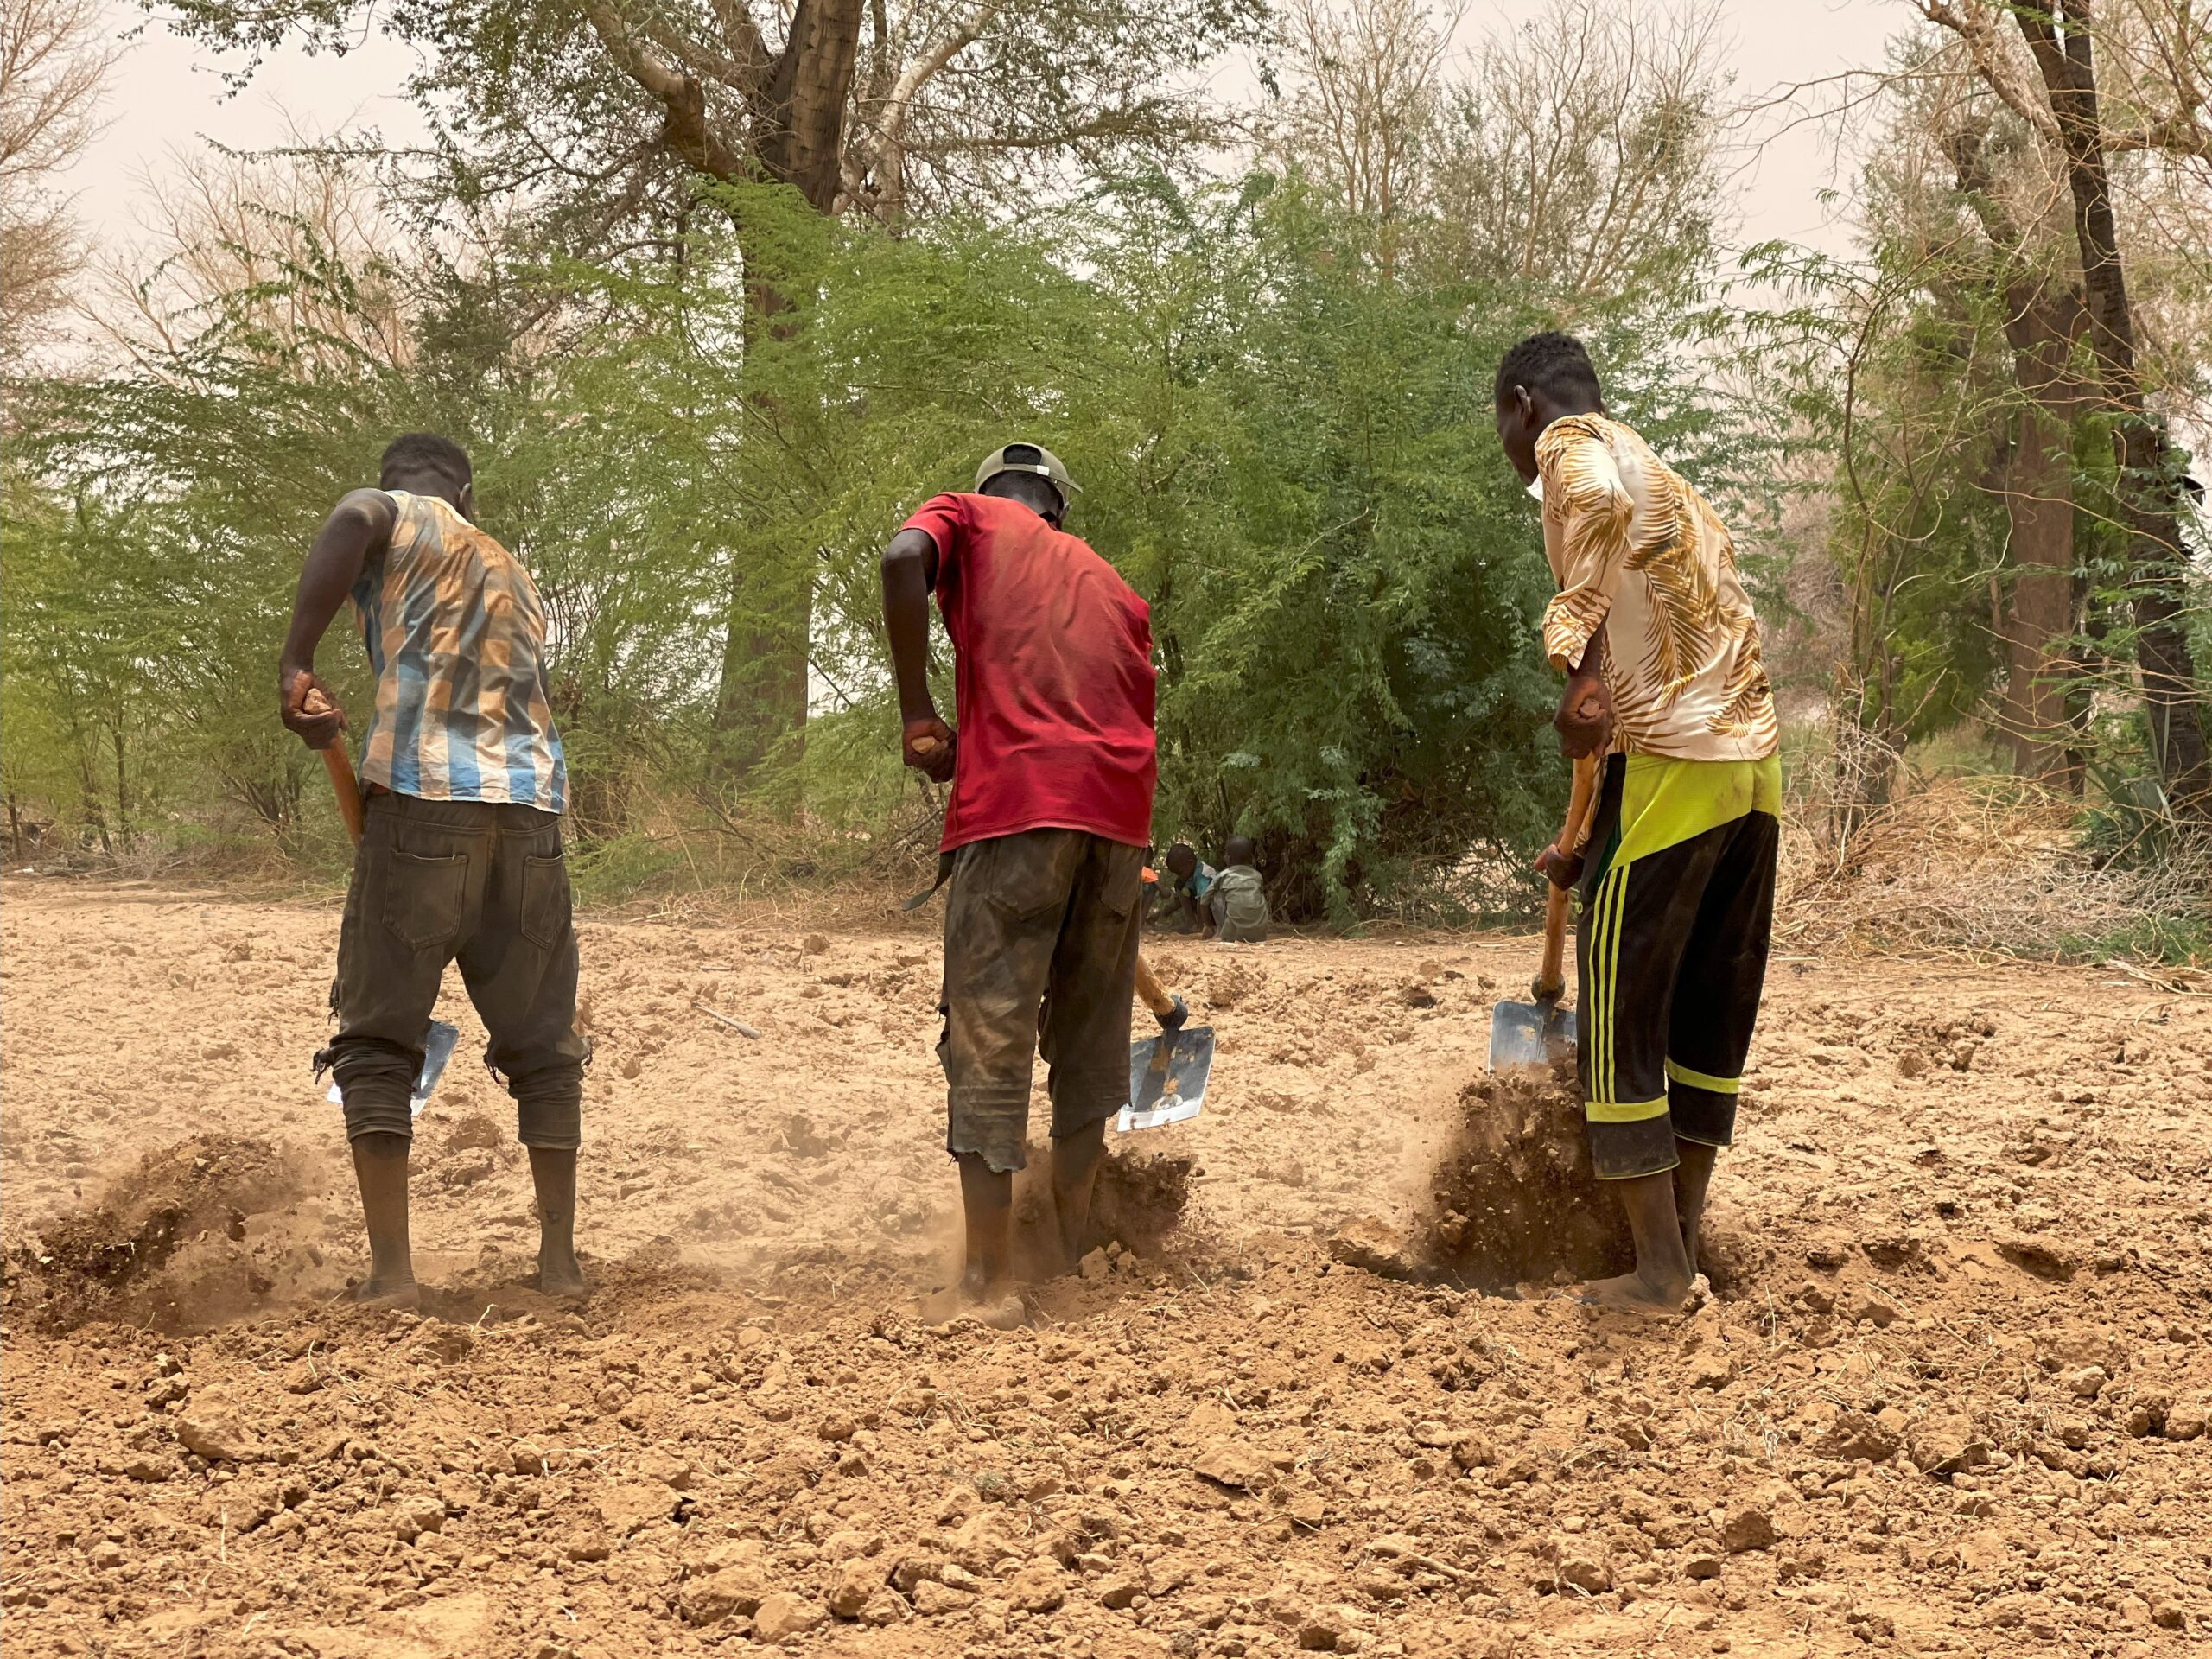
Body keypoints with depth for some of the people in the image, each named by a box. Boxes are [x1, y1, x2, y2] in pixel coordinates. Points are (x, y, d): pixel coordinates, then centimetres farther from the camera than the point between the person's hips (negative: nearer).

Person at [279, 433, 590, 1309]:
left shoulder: (397, 517, 11)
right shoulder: (513, 573, 28)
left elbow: (354, 520, -15)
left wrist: (295, 665, -17)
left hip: (423, 795, -4)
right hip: (531, 809, 4)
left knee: (376, 1038, 3)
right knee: (541, 1041, 15)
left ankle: (391, 1271, -4)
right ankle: (560, 1260, 16)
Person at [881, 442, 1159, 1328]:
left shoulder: (968, 518, 16)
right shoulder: (1108, 580, 29)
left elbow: (904, 558, -8)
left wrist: (917, 714, -5)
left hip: (1015, 798, -5)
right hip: (1120, 814, 5)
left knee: (989, 1034, -4)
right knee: (1089, 1033, 16)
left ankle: (989, 1282, -9)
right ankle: (1073, 1244, 27)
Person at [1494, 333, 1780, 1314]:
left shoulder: (1572, 442, 2)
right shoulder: (1663, 481, 29)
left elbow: (1602, 502, -26)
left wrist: (1583, 666, -33)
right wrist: (1588, 851, 33)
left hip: (1668, 759, -8)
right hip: (1753, 763, 8)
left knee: (1623, 1011, 0)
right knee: (1711, 1011, 14)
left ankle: (1658, 1269, 1)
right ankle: (1684, 1244, 21)